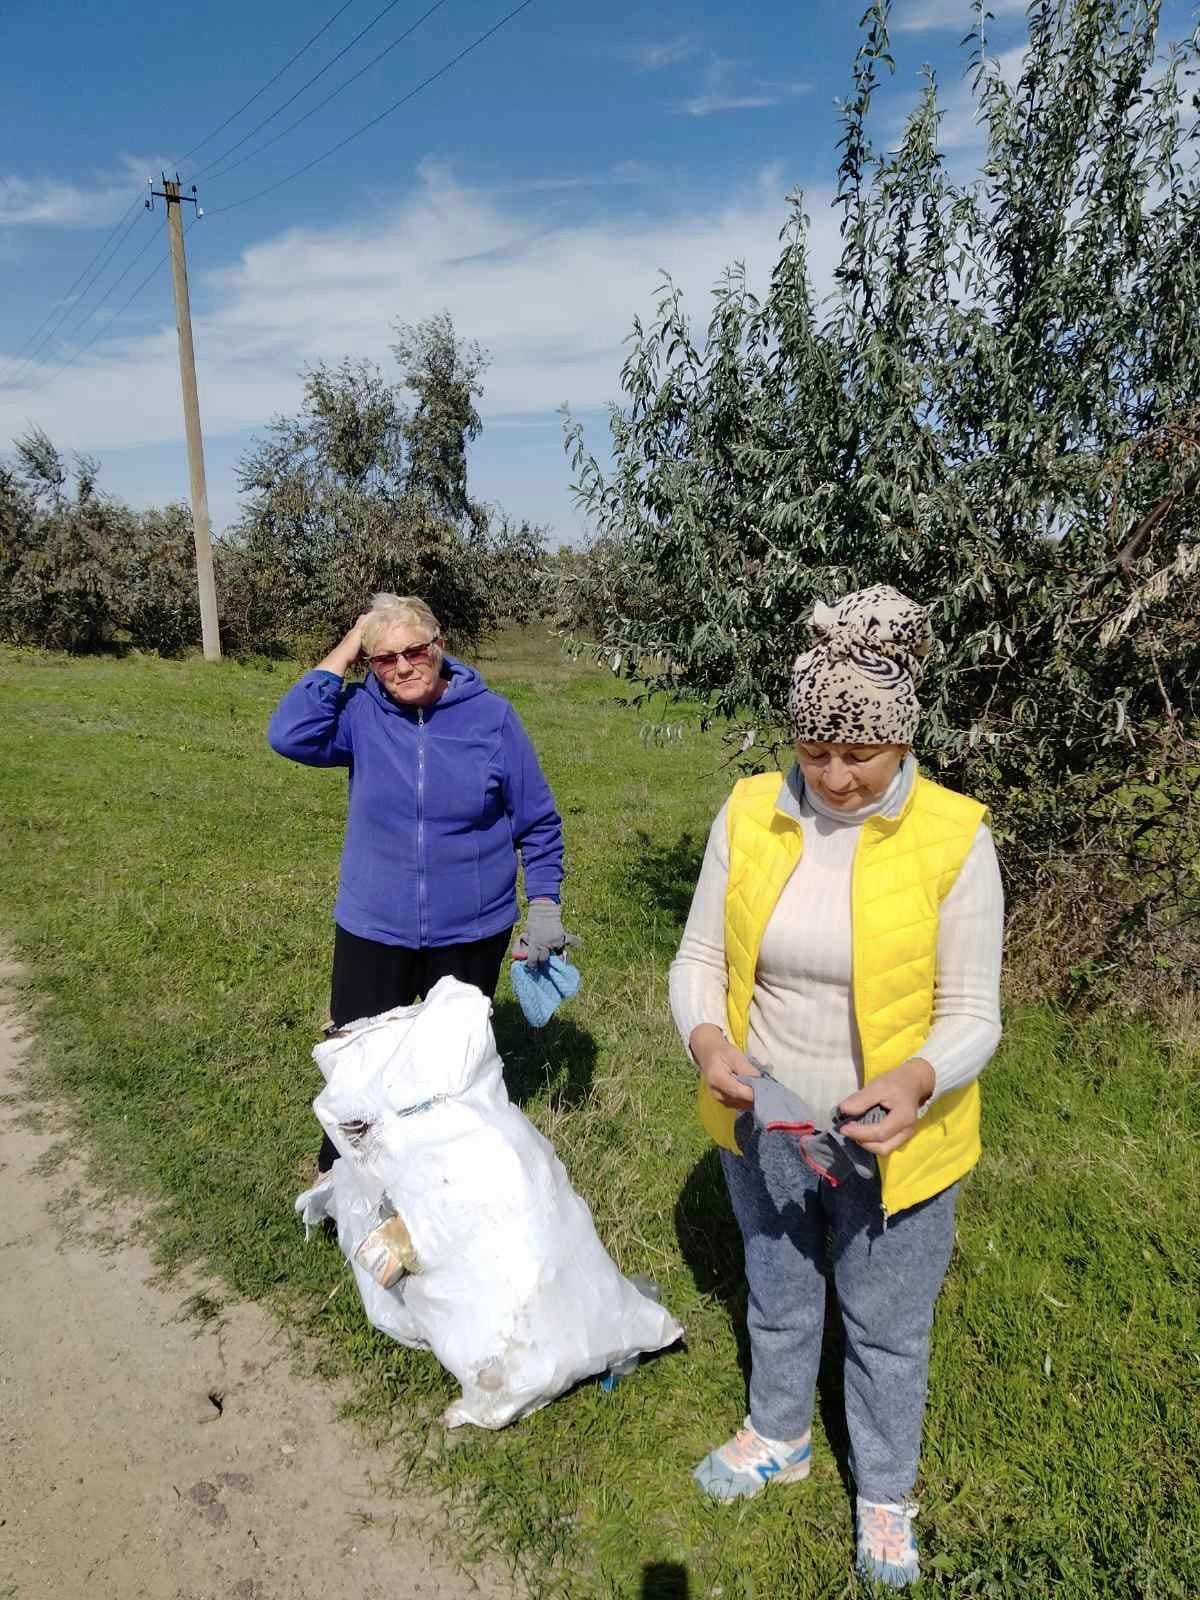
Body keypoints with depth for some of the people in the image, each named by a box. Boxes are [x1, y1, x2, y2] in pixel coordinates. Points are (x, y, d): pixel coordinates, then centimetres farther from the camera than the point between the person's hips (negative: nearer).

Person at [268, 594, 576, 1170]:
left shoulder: (490, 715, -10)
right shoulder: (361, 714, -8)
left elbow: (537, 822, -3)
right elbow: (290, 734, -27)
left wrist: (544, 907, -5)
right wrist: (342, 653, -21)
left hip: (471, 933, 0)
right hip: (373, 930, 0)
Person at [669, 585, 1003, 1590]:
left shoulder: (952, 837, -19)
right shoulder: (751, 813, -12)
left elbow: (972, 1014, -15)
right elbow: (700, 959, -6)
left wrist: (915, 1081, -35)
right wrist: (706, 1041, -27)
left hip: (892, 1139, -2)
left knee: (886, 1325, 21)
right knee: (777, 1295, 27)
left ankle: (884, 1494, 51)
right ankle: (779, 1438, 57)